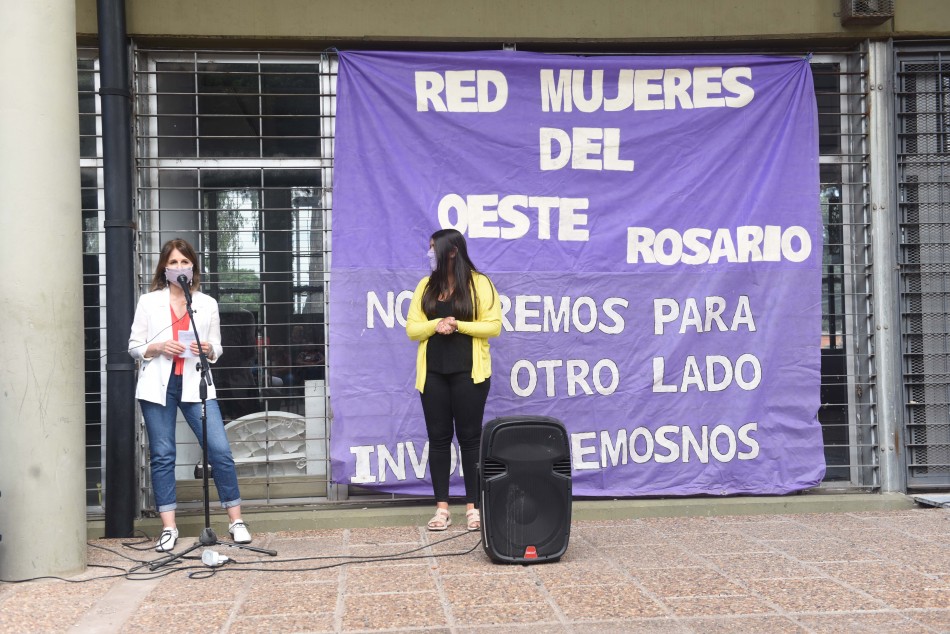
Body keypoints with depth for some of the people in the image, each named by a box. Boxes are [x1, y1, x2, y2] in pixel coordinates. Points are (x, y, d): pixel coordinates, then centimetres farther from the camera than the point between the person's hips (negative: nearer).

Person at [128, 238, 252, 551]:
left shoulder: (207, 304, 10)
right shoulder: (148, 302, 8)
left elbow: (217, 349, 14)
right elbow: (134, 346, 8)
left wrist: (208, 350, -9)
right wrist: (158, 348, -11)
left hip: (194, 384, 0)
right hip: (158, 384, 0)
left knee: (219, 449, -9)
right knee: (162, 455, 1)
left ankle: (236, 520, 2)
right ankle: (168, 528, 9)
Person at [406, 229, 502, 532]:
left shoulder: (479, 283, -2)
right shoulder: (426, 286, 10)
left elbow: (493, 326, -6)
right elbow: (411, 328, 7)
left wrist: (458, 325, -16)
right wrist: (435, 324, -12)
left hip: (468, 372, -3)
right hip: (432, 373, 4)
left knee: (469, 437, 1)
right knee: (438, 437, 4)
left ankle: (473, 506, 7)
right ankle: (442, 507, 9)